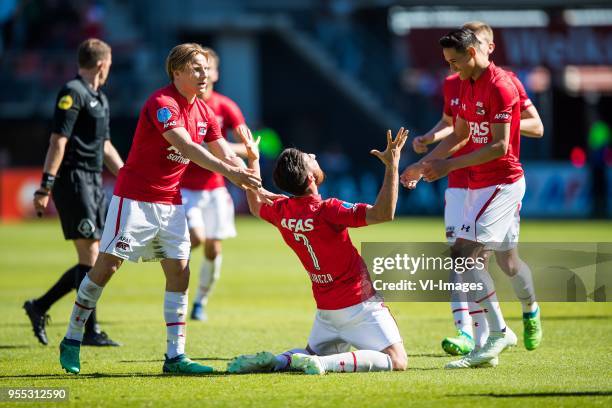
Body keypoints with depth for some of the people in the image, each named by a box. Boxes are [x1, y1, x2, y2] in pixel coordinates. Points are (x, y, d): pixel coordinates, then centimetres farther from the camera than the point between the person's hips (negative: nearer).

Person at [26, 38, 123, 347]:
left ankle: (40, 307, 14)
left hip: (93, 182, 10)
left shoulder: (99, 99, 19)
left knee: (96, 260, 8)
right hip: (74, 180, -10)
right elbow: (58, 141, -16)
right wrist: (46, 187, -21)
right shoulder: (72, 93, -11)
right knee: (90, 257, -9)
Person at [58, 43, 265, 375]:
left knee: (179, 272, -2)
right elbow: (186, 147, -32)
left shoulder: (203, 112, 7)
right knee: (106, 267, -5)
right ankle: (72, 341, 8)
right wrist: (228, 171, -38)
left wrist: (252, 184, -6)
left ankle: (175, 356, -1)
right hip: (135, 197, -7)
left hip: (170, 202, 7)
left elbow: (225, 155, 9)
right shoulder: (161, 104, -19)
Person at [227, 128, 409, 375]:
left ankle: (272, 360, -2)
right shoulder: (327, 211, -24)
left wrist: (253, 159, 31)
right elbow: (383, 213, -32)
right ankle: (328, 363, -26)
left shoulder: (280, 211, -2)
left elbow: (255, 207, 24)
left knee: (314, 352, 29)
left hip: (326, 310, 7)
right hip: (358, 305, -7)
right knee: (397, 361, -9)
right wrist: (392, 166, -29)